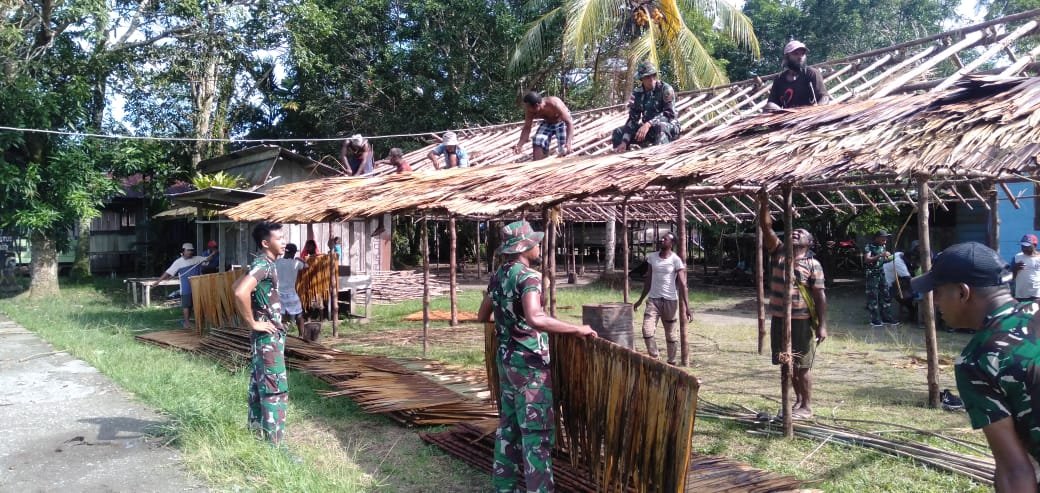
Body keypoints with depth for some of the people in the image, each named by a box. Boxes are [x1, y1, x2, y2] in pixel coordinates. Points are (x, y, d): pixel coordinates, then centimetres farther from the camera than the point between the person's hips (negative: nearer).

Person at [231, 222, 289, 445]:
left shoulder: (264, 264, 11)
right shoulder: (264, 265, -18)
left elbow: (236, 287, 23)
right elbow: (240, 292, -33)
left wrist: (251, 320, 16)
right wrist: (253, 323, -22)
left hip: (269, 335, 10)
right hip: (268, 336, -10)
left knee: (260, 386, 16)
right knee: (276, 389, -7)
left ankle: (257, 434, 26)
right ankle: (274, 443, -5)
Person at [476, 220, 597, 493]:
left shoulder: (498, 276, 7)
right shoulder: (528, 276, -19)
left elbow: (482, 316, 18)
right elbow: (535, 319, -36)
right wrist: (577, 329, -30)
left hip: (505, 358, 8)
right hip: (528, 363, -8)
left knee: (508, 424, 16)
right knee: (537, 430, -3)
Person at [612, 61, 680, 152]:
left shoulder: (665, 89, -14)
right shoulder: (637, 93, -1)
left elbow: (669, 113, -23)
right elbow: (633, 118, -2)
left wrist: (648, 124, -37)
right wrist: (624, 141, -15)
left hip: (669, 128, -5)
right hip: (648, 129, 6)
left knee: (660, 126, -40)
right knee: (618, 132, -4)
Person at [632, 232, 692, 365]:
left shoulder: (676, 260, -8)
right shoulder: (652, 257, 5)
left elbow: (682, 284, -12)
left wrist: (687, 307, -19)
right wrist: (640, 300, 17)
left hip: (670, 301, -3)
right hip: (653, 299, 3)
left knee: (671, 335, 6)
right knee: (647, 330, -13)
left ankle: (671, 362, 20)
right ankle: (655, 358, 0)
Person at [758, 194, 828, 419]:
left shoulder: (812, 264, -6)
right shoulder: (779, 252, 5)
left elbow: (820, 296, -8)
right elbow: (766, 227, -2)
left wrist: (822, 325, -13)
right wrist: (764, 203, -12)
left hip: (801, 321, -5)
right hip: (779, 319, 5)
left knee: (802, 366, 2)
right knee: (788, 364, 15)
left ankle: (806, 407, 13)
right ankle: (798, 399, 31)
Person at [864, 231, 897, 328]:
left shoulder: (882, 247, 11)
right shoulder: (869, 247, -11)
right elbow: (867, 260, -24)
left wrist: (890, 258, 2)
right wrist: (880, 255, -31)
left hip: (881, 273, 7)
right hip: (872, 275, -7)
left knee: (886, 296, 8)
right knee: (873, 298, -5)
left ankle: (886, 318, 16)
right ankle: (875, 320, -2)